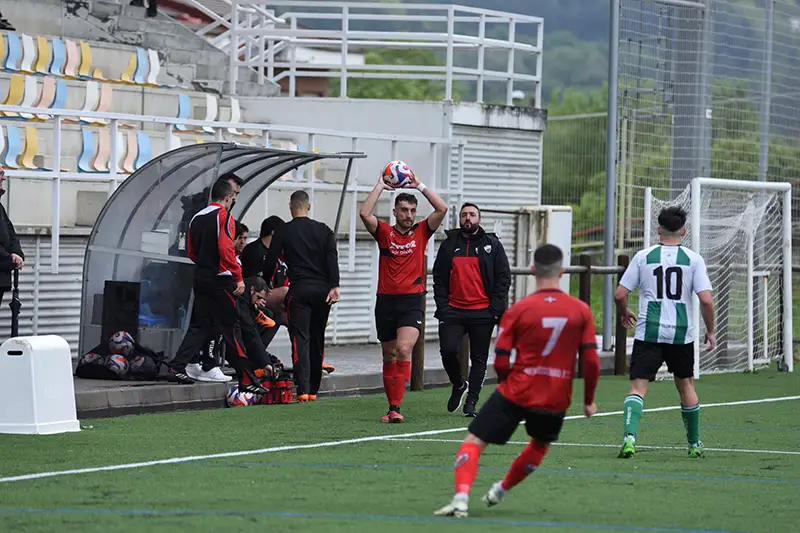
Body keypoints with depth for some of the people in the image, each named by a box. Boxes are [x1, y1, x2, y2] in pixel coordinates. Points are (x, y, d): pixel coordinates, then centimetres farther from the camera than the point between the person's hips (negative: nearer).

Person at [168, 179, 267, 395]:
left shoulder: (197, 218, 12)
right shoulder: (224, 217, -11)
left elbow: (191, 252, 16)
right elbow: (226, 250, -20)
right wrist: (239, 277, -17)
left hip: (200, 278, 7)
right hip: (220, 280, -7)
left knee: (199, 326, 11)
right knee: (231, 329, -3)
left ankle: (176, 368, 1)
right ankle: (246, 380, 1)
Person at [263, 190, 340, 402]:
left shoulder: (283, 232, 2)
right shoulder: (323, 230, 9)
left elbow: (270, 263, 4)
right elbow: (332, 258, -3)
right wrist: (334, 286, -10)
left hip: (299, 291, -3)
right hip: (322, 289, 3)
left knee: (300, 339, -7)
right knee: (317, 340, 12)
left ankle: (303, 389, -21)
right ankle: (313, 389, 16)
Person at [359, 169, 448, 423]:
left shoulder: (421, 232, 5)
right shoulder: (384, 233, 5)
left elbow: (442, 209, -4)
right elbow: (365, 214, -10)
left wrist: (420, 186, -1)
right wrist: (380, 186, -4)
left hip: (412, 301, -2)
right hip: (386, 300, 2)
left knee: (404, 349, -20)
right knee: (389, 356, 9)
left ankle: (396, 407, -22)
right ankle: (392, 407, 19)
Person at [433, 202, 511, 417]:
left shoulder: (492, 245, 6)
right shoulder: (449, 245, 11)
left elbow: (504, 278, 4)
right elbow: (439, 278, 11)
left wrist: (495, 308, -6)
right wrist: (442, 306, -2)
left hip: (482, 313, -1)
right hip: (453, 310, 1)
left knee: (479, 359, 1)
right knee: (448, 350, -12)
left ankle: (471, 402, 7)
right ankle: (459, 385, 15)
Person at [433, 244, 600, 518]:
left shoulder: (518, 310, -6)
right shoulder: (581, 311, -2)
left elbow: (500, 363, -5)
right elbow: (591, 361, -3)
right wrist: (589, 401, 11)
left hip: (515, 393, -3)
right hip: (555, 400, 3)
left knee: (474, 442, 3)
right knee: (540, 444, 32)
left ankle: (461, 498, -19)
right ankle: (500, 491, 44)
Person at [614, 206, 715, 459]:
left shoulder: (643, 256, 1)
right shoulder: (693, 259, 0)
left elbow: (620, 294, 1)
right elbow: (706, 300, -7)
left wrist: (624, 313, 23)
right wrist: (710, 331, 8)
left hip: (649, 333, -1)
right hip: (681, 334, 1)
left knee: (638, 387, -5)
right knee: (686, 385, 20)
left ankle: (629, 436, -28)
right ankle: (695, 444, 30)